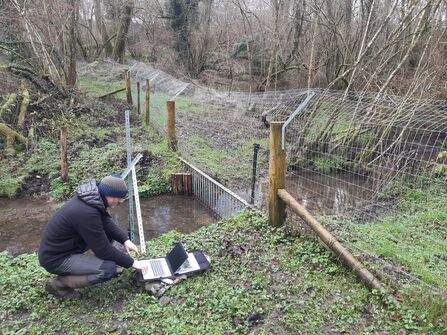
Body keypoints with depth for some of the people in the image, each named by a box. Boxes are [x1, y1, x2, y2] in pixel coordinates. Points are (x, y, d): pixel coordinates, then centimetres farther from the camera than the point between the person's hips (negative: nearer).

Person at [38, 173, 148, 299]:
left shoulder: (94, 197, -7)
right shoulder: (87, 213, -33)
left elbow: (106, 222, 9)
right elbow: (103, 250, -25)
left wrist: (125, 240, -3)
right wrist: (131, 262, -14)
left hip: (64, 245, 9)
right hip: (55, 258, -9)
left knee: (109, 232, 4)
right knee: (109, 269, -21)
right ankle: (58, 284, -4)